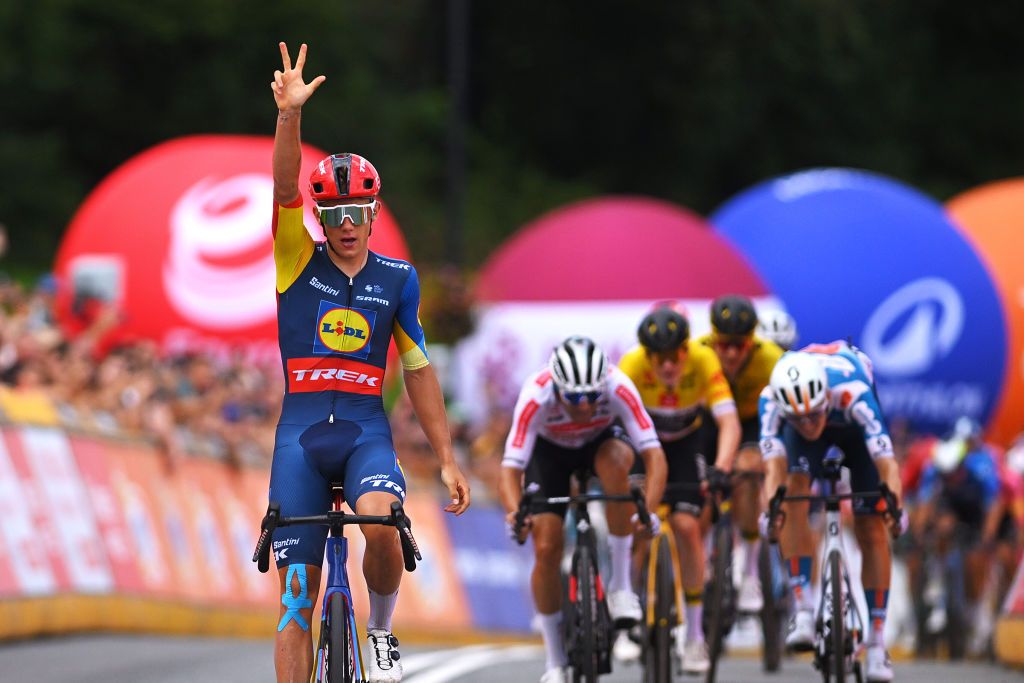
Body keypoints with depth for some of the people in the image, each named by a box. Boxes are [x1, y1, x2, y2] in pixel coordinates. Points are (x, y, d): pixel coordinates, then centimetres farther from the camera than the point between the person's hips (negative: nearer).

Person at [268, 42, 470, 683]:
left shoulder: (397, 279, 6)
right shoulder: (298, 262, 3)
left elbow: (419, 371, 11)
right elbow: (285, 188, -14)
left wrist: (447, 458, 8)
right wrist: (290, 114, -29)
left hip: (367, 430, 0)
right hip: (301, 429, 0)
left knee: (382, 523, -31)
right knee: (297, 591, -2)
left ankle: (382, 630, -4)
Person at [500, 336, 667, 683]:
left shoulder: (618, 388, -36)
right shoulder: (536, 396, -36)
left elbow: (654, 454, -39)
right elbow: (511, 467, -37)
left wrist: (649, 510, -54)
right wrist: (515, 512, -57)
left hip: (602, 440, 0)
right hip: (550, 450, 0)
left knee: (613, 461, -37)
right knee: (546, 549, -13)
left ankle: (620, 586, -25)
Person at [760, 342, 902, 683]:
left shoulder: (853, 394, -44)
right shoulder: (772, 399, -39)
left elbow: (887, 462, -50)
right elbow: (774, 464, -47)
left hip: (854, 426, -1)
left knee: (871, 530, -6)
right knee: (794, 489, -29)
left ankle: (877, 642, 5)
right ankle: (803, 608, -26)